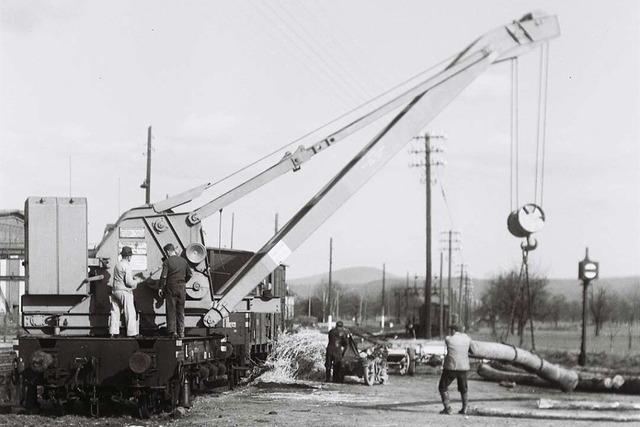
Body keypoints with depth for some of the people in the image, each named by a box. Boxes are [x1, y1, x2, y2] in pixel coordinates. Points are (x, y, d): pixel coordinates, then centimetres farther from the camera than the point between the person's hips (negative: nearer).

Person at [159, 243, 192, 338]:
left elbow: (164, 276, -14)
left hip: (171, 288, -4)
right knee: (181, 311, 11)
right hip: (182, 288, 4)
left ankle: (172, 331, -1)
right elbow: (189, 274, 11)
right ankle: (181, 332, 11)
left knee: (171, 310, 3)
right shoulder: (183, 261, 6)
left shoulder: (167, 262, -9)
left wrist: (161, 288, -6)